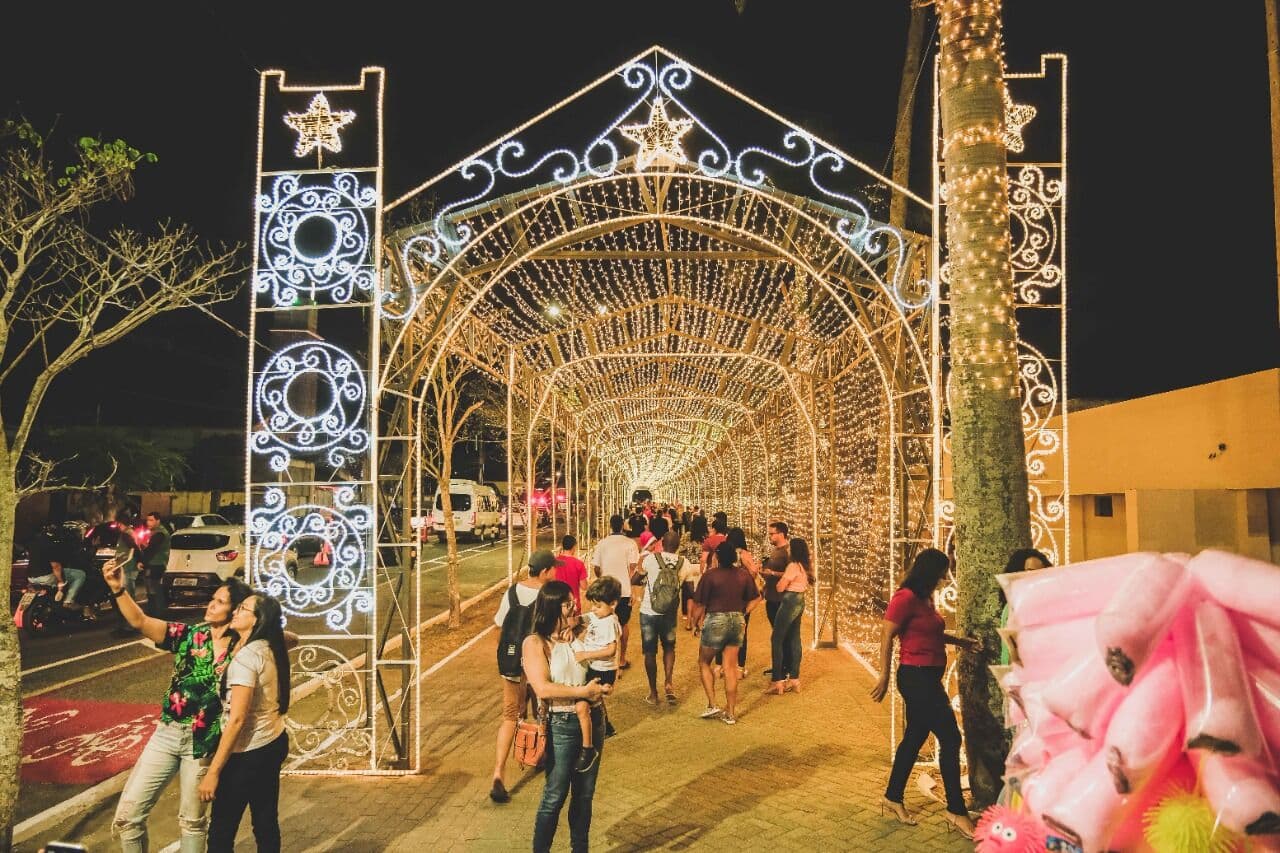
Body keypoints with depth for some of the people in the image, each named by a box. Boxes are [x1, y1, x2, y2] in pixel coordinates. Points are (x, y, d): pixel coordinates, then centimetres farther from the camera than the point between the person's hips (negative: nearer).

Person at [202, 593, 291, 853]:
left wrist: (213, 772, -19)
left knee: (221, 831, 5)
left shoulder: (246, 656, -21)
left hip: (249, 752, -8)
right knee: (266, 822, 17)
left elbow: (237, 718, -23)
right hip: (274, 743, 8)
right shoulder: (270, 648, 1)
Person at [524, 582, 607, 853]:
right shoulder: (535, 642, -10)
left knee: (584, 793, 16)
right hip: (560, 724, -5)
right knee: (555, 796, 3)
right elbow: (543, 688, -19)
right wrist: (583, 692, -16)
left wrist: (600, 688, -6)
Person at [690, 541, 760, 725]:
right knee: (730, 666, 11)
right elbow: (755, 599, 9)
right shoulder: (744, 574, 2)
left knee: (704, 662, 14)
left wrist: (696, 620, 6)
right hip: (737, 620, 5)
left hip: (716, 621, -5)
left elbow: (701, 605, -11)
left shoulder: (710, 575, -13)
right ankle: (730, 712, 14)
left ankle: (712, 705, 6)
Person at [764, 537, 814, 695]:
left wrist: (781, 577, 6)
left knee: (777, 640, -3)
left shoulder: (793, 566, -17)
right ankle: (794, 679, 17)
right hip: (800, 602, 9)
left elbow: (780, 588, -15)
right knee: (794, 640, 13)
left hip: (789, 602, -9)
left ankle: (778, 682, -5)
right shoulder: (807, 566, 8)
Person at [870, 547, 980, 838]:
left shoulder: (925, 598, 9)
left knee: (915, 737, 16)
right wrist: (884, 677, -16)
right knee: (950, 738, -4)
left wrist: (959, 641, 19)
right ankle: (956, 809, 9)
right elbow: (886, 635, -17)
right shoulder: (906, 597, -18)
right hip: (916, 677, -9)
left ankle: (893, 798, 30)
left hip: (928, 677, 9)